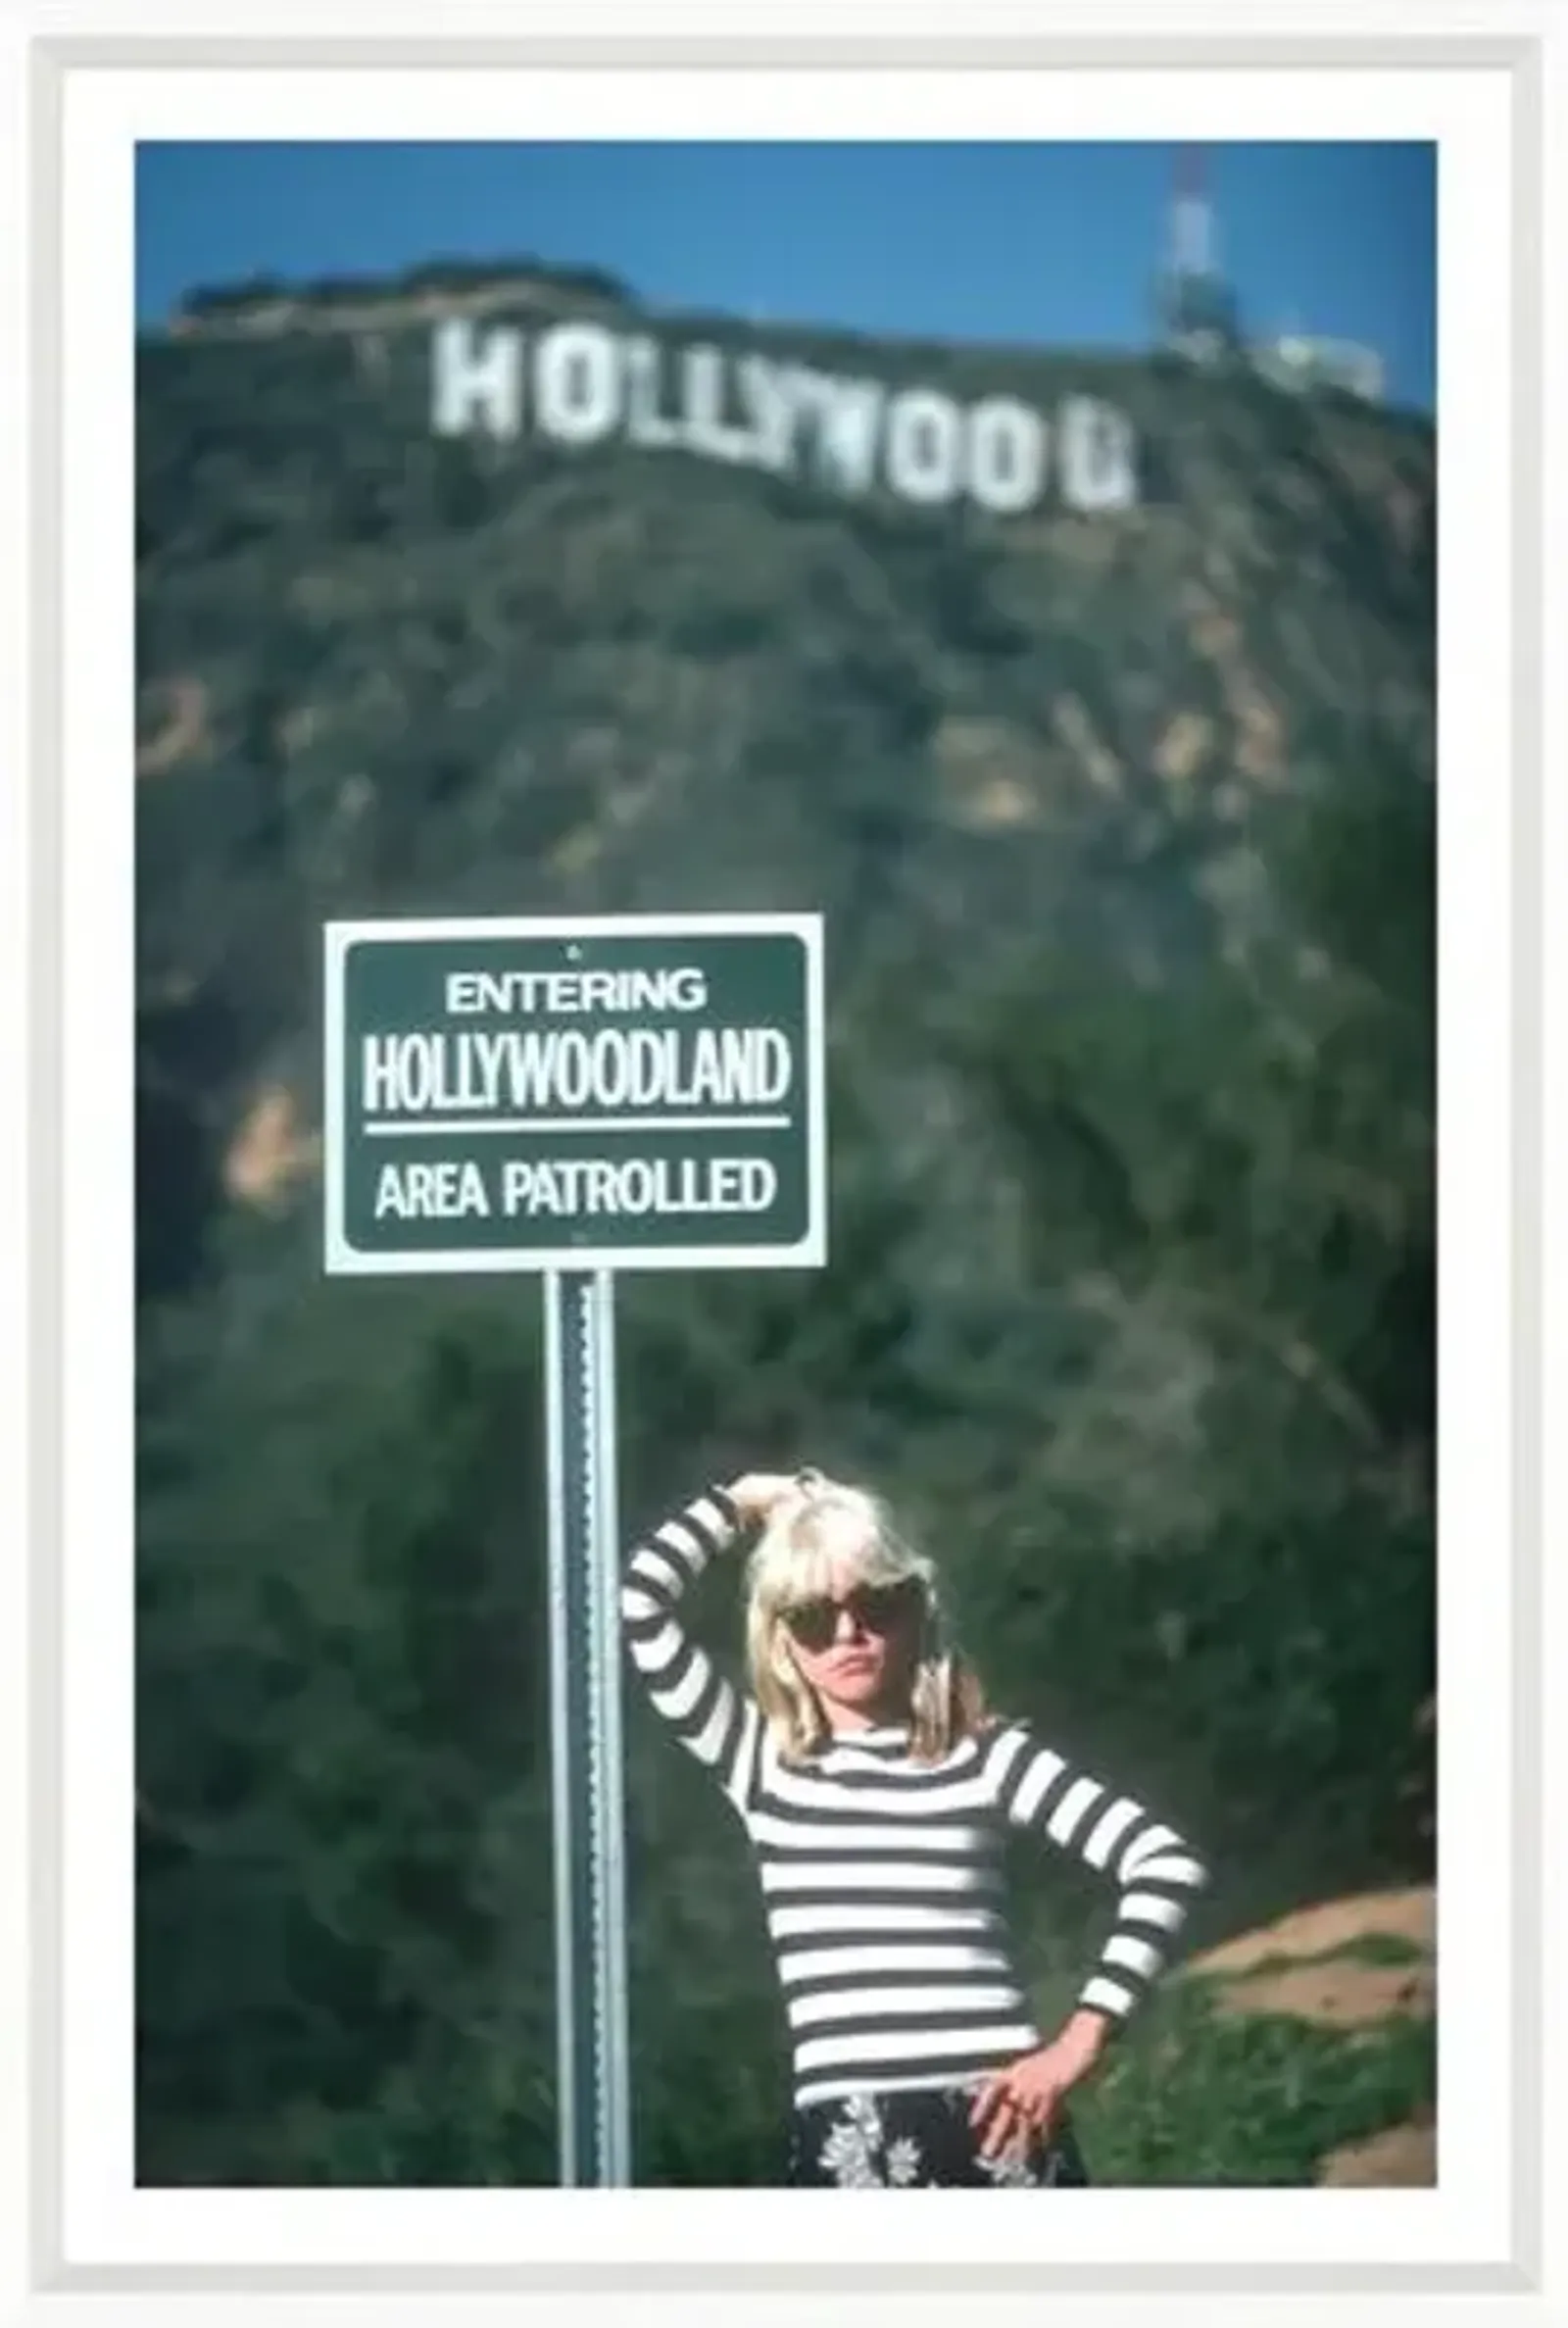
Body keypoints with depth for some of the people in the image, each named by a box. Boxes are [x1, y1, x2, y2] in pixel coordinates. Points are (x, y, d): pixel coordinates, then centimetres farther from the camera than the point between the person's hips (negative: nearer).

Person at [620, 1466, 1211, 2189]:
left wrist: (1079, 2039, -7)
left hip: (1002, 2123, 0)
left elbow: (1166, 1861, 1)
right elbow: (638, 1601, 2)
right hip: (848, 2145, 0)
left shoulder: (984, 1754, 9)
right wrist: (742, 1501, 15)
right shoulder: (762, 1762, 12)